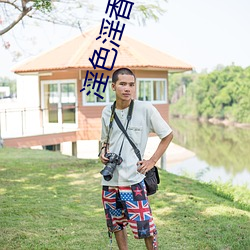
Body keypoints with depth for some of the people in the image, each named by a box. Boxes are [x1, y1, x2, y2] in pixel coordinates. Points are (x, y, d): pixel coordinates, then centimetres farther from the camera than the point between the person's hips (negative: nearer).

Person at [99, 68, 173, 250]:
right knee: (116, 225, 16)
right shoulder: (107, 112, 4)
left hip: (133, 179, -5)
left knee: (145, 228, -4)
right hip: (109, 180, 5)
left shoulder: (145, 109, -9)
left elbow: (168, 135, 0)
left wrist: (152, 161, -6)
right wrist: (103, 152, -1)